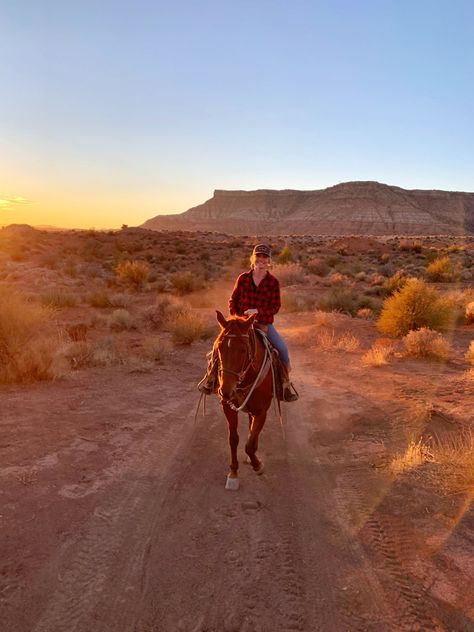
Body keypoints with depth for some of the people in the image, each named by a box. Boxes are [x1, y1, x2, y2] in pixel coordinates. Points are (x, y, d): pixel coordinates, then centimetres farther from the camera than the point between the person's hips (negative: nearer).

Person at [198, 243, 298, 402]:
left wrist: (258, 311, -19)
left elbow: (275, 306, -4)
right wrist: (236, 316, -10)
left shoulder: (273, 282, -4)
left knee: (282, 349, -18)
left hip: (264, 323, 0)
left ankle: (285, 382, 4)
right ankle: (211, 375, 9)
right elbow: (233, 301, 6)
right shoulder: (243, 278, -1)